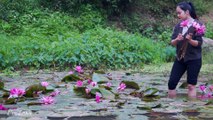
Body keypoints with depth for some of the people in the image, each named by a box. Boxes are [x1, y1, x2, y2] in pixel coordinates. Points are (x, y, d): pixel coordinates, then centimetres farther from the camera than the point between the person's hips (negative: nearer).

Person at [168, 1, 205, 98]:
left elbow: (199, 43, -12)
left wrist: (190, 40, -31)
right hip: (180, 58, 5)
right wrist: (177, 40, -20)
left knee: (191, 86, 0)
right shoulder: (178, 26, 6)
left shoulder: (197, 25, -9)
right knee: (171, 83, 3)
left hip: (194, 59, -5)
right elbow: (172, 42, 2)